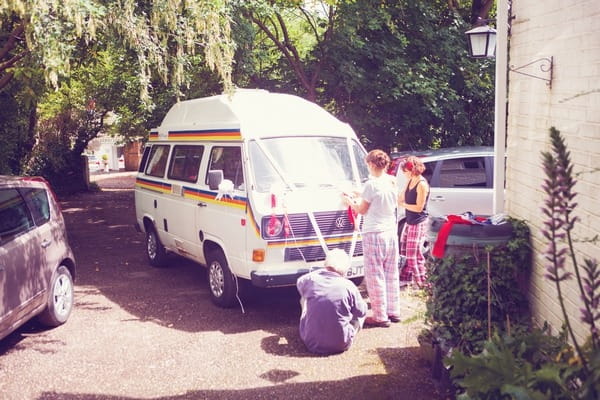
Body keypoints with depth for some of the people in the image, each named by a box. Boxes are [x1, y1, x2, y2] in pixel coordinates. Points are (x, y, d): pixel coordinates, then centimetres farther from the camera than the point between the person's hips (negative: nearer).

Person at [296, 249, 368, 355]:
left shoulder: (311, 279, -9)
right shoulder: (349, 286, -14)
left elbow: (299, 283, 17)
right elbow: (362, 311, 3)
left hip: (311, 343, 2)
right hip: (341, 345, -2)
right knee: (360, 312, 18)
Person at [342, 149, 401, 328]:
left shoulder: (372, 184, -16)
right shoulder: (393, 182, 5)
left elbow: (361, 210, -6)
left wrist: (350, 201, 13)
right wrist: (362, 197, 24)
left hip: (374, 234, -7)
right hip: (391, 233, 8)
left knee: (375, 276, 1)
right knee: (391, 275, 16)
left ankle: (380, 316, 5)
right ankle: (393, 312, 25)